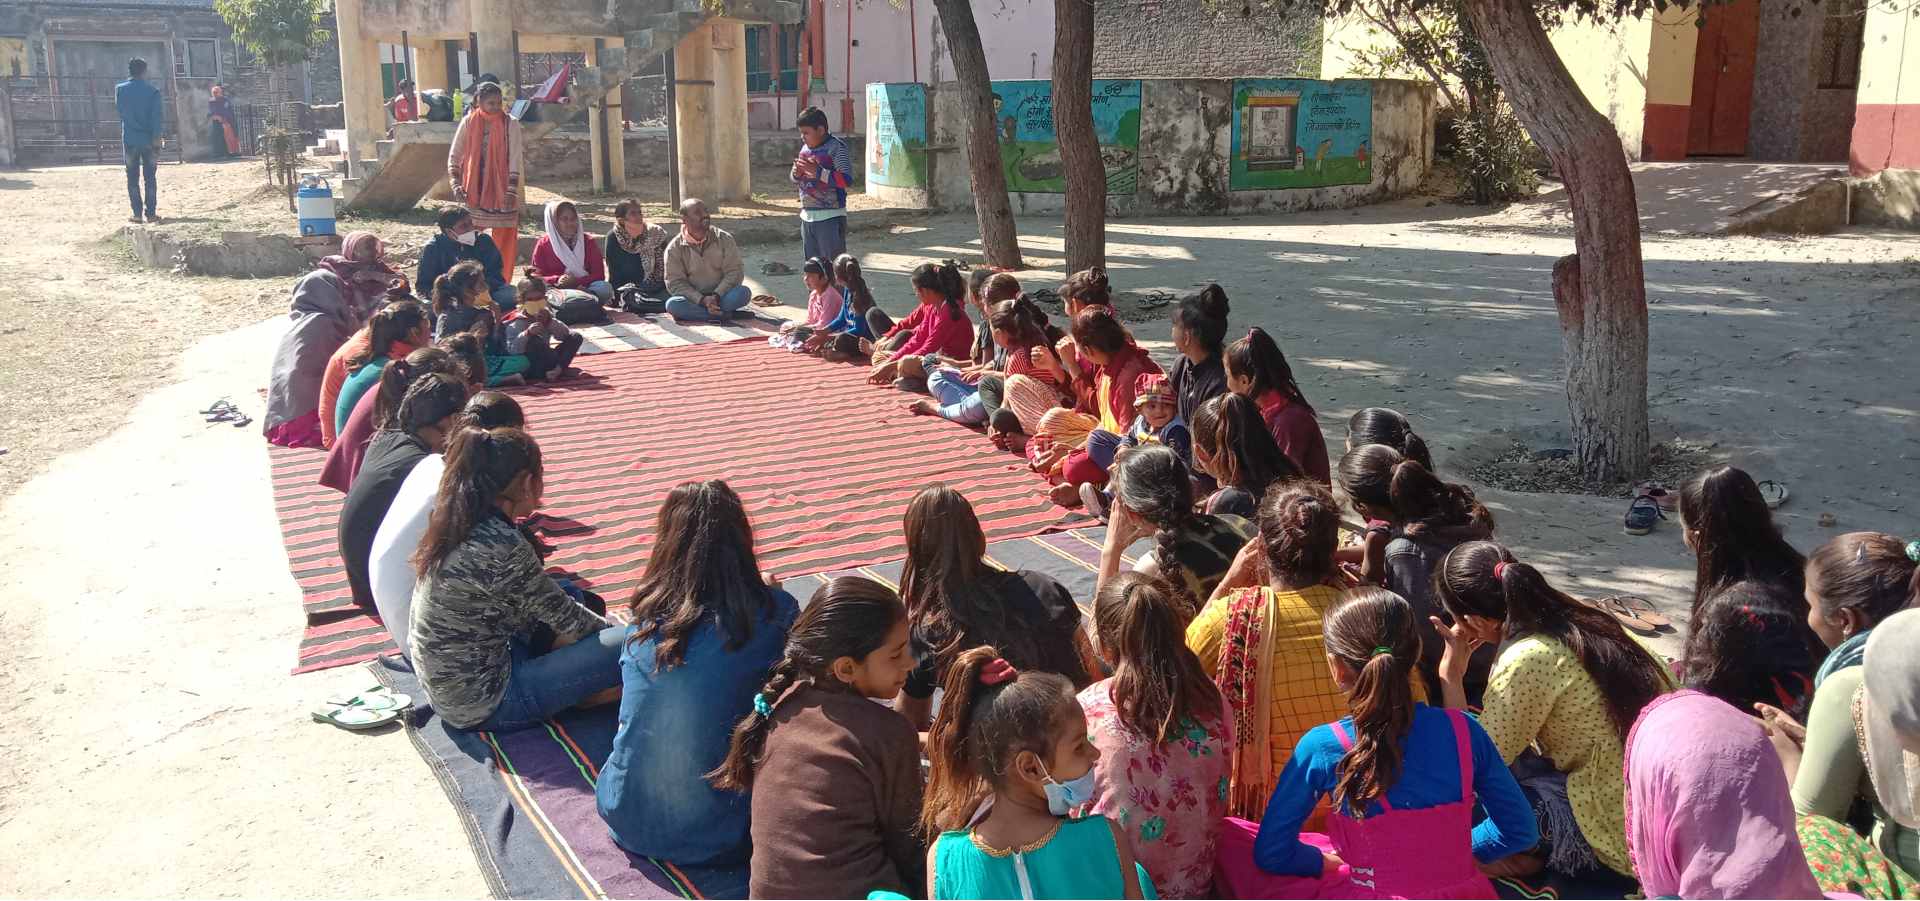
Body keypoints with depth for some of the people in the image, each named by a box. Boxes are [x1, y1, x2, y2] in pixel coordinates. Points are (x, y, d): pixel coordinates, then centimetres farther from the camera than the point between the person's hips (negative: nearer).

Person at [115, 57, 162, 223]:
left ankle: (137, 214, 2)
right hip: (148, 139, -1)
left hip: (129, 140, 1)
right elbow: (156, 118, -10)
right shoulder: (152, 91, -6)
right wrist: (156, 141, -9)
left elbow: (119, 111, 14)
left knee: (132, 178, 6)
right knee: (150, 177, 5)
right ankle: (150, 214, 3)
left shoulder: (120, 89, 1)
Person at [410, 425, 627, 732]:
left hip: (448, 688, 9)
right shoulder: (503, 545, -25)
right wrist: (614, 629, 5)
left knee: (567, 589, 20)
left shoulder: (459, 524, 0)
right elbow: (565, 618, -11)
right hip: (483, 708, -9)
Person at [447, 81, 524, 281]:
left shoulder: (510, 124, -4)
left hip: (502, 189, -1)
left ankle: (502, 282, 12)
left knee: (504, 237, 2)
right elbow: (454, 155, 4)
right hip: (475, 189, 1)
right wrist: (455, 184, -8)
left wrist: (512, 190, -18)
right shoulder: (469, 122, 0)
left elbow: (515, 159, -9)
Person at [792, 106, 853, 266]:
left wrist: (817, 171, -22)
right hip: (807, 217, 8)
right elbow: (796, 182, 23)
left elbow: (847, 180, -20)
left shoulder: (836, 148, -10)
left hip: (830, 218, -8)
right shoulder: (805, 148, 13)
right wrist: (797, 173, -1)